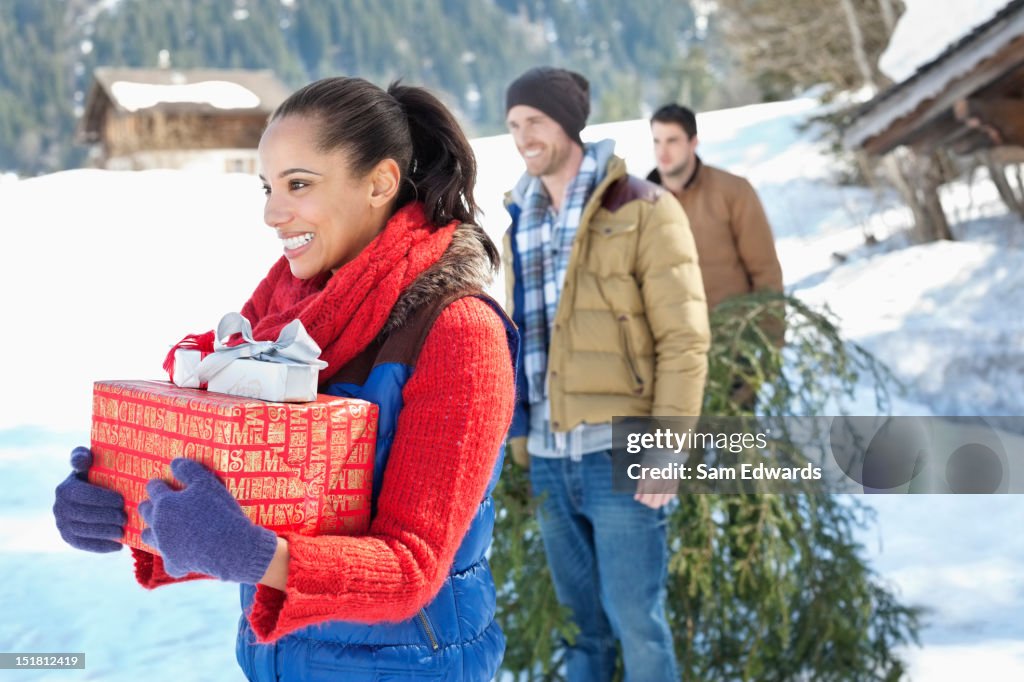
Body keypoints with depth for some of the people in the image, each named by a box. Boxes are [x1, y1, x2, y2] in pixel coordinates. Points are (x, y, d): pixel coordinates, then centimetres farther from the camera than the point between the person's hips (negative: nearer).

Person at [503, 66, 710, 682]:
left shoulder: (642, 210, -5)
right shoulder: (523, 221, 13)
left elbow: (684, 338, -9)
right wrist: (518, 441, 13)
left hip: (619, 453, -5)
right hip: (548, 457, 5)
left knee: (636, 621, 0)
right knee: (580, 623, 13)